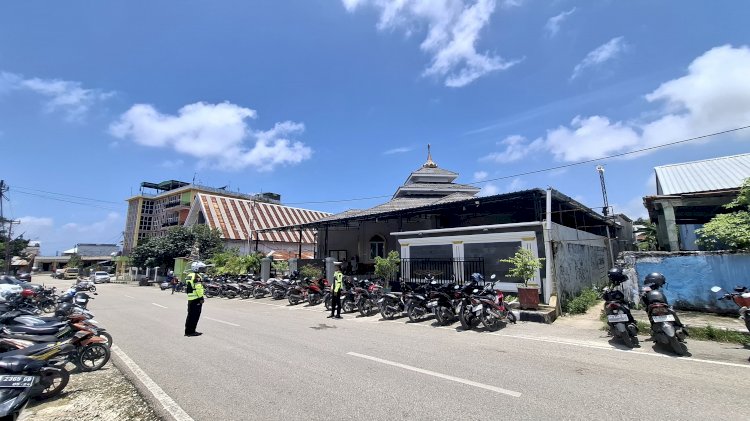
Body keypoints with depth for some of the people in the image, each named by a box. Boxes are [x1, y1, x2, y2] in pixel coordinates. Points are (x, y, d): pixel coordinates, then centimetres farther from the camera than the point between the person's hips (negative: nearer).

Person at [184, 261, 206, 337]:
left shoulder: (188, 276, 15)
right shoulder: (197, 277, -15)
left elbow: (186, 288, 21)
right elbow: (198, 289, -21)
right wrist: (201, 297, -16)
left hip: (190, 298, 9)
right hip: (196, 299, -9)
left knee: (190, 315, 16)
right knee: (195, 316, -2)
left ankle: (187, 331, 22)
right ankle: (191, 331, 1)